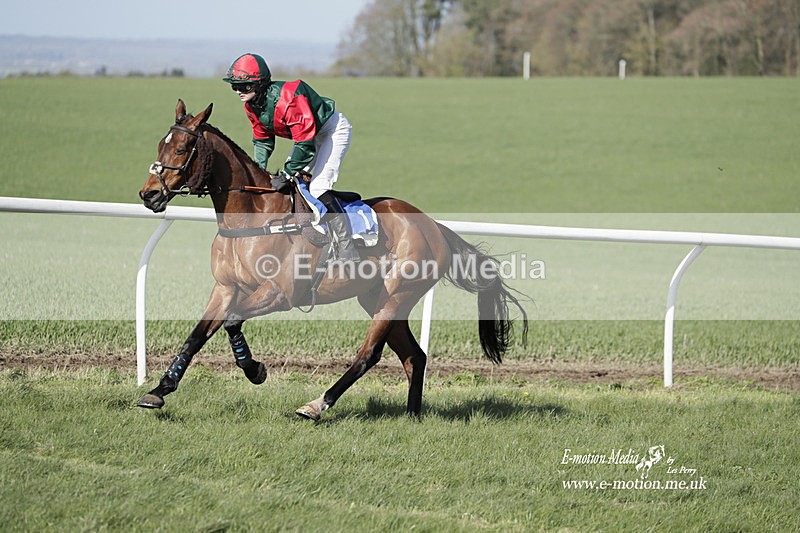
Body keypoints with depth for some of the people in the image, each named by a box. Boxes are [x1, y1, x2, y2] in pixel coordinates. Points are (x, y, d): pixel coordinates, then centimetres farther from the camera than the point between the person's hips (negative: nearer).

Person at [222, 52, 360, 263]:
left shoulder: (287, 100, -37)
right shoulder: (252, 107, -8)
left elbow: (305, 143, -34)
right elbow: (262, 140, 6)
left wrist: (286, 175, -31)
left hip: (334, 130, -10)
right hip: (308, 133, 10)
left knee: (318, 187, -20)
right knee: (289, 183, 6)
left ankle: (348, 253, -18)